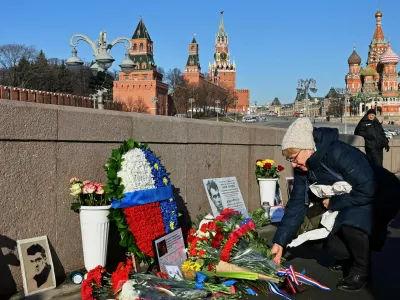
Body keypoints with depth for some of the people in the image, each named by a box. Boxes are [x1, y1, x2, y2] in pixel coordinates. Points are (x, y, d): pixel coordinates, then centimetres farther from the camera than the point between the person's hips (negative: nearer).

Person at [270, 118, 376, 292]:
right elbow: (296, 204, -10)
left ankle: (361, 270, -9)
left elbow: (367, 190, -36)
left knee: (351, 225, -34)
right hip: (342, 203, 7)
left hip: (376, 196, -7)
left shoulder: (340, 154, -36)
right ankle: (345, 258, 31)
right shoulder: (303, 168, -12)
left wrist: (333, 203, -22)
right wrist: (279, 241, -17)